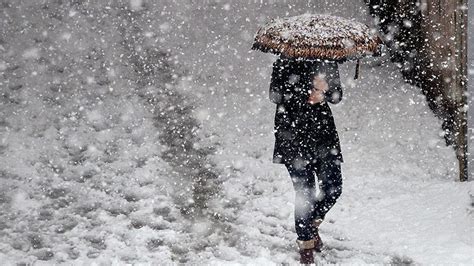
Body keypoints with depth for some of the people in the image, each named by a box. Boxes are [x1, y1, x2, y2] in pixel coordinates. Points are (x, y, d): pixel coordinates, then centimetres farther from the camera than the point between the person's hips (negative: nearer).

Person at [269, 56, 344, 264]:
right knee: (305, 192, -4)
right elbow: (276, 95, -13)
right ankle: (305, 242, 14)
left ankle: (312, 223, 29)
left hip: (323, 130, 4)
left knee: (333, 188, 1)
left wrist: (324, 91, -16)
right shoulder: (287, 62, -7)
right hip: (293, 133, -4)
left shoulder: (328, 62, 5)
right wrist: (307, 96, -22)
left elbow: (337, 96, 6)